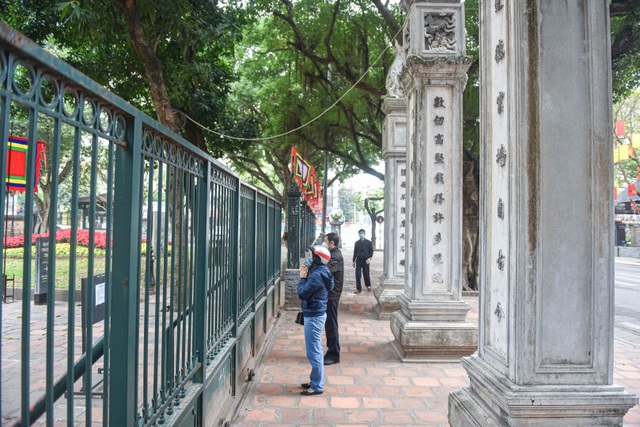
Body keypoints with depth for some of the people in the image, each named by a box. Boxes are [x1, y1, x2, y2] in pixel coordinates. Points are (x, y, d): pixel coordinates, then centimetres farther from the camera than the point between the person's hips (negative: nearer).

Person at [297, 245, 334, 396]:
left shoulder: (316, 275, -21)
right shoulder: (320, 272, 10)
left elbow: (302, 293, -22)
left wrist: (302, 278, -9)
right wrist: (305, 276, 3)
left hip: (314, 316, -11)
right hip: (316, 314, 11)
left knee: (314, 352, -2)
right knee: (315, 351, 19)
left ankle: (317, 386, 8)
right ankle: (315, 381, 31)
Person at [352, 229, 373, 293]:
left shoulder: (368, 242, 3)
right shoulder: (357, 243, 10)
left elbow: (371, 251, 1)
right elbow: (355, 252, 14)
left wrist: (369, 258, -15)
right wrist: (354, 261, 14)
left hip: (366, 261, -1)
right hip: (358, 261, 2)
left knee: (366, 274, 6)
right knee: (357, 275, -3)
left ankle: (368, 286, 30)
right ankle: (358, 288, 4)